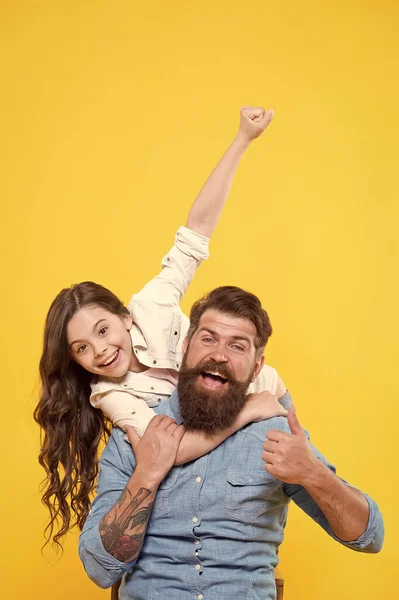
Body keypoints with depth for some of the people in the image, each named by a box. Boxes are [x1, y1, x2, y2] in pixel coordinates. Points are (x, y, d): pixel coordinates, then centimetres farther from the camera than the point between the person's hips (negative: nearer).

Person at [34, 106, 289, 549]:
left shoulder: (149, 309, -24)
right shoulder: (108, 396, -24)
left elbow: (196, 231, -26)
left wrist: (243, 139, -28)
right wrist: (246, 411, -41)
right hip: (214, 450, -1)